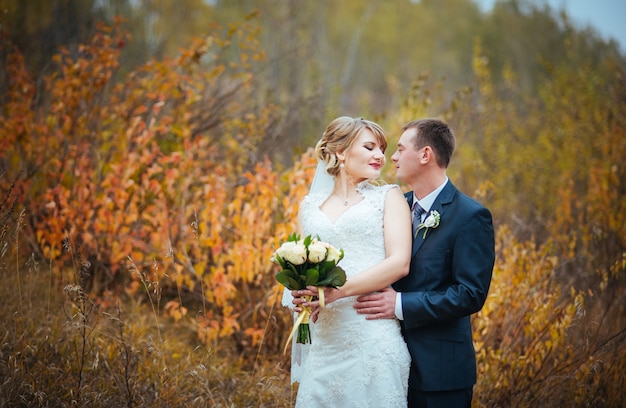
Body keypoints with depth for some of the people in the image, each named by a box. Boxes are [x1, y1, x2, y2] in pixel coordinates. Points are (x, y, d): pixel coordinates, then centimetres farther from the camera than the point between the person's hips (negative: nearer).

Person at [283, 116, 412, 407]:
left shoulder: (388, 197, 6)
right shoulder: (310, 206, 16)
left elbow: (400, 263, -6)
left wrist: (337, 291, -15)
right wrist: (299, 294, -1)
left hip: (373, 336, -3)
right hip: (322, 341, 3)